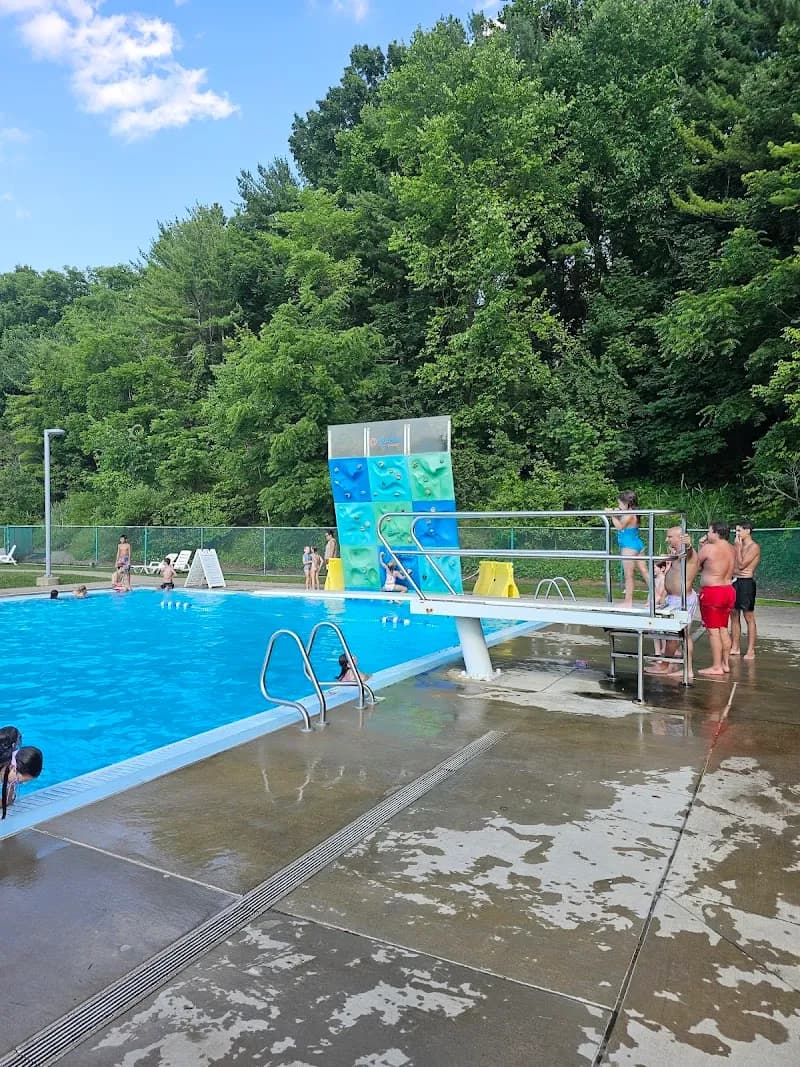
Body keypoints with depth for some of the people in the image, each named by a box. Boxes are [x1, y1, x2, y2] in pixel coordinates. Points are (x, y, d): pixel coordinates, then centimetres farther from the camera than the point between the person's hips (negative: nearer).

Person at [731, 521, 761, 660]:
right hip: (735, 581, 8)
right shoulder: (739, 546, 14)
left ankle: (751, 651, 2)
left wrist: (738, 547, -9)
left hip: (746, 582, -8)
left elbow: (741, 564, -16)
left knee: (749, 618, -3)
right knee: (734, 616, 10)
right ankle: (735, 648, 18)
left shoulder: (754, 547, -10)